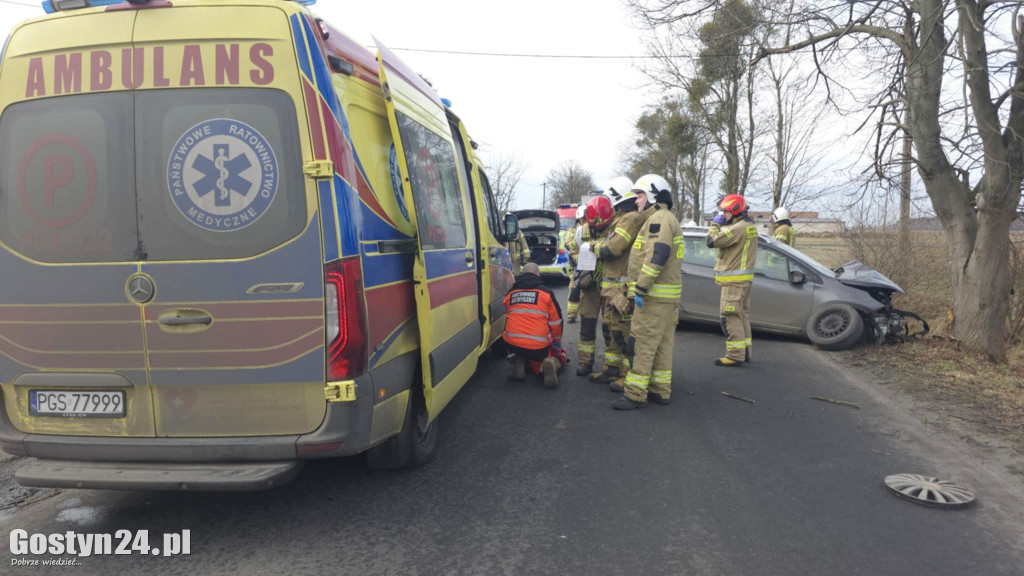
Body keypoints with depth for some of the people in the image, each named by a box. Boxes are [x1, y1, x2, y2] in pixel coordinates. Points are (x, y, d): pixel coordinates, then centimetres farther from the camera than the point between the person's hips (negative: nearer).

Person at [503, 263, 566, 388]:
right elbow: (556, 322, 6)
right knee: (560, 356, 25)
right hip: (538, 346, -3)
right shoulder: (546, 292, 2)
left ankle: (518, 361, 7)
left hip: (513, 343, 3)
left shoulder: (510, 294, 12)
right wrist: (557, 345, 21)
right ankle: (552, 363, -9)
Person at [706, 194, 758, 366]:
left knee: (731, 317, -8)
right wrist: (720, 226, 5)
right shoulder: (749, 226, 12)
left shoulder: (738, 228, -20)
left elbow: (712, 241, -22)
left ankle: (735, 355, -7)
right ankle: (744, 352, 24)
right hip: (744, 278, 10)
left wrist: (715, 224, -6)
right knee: (742, 315, 16)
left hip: (734, 280, -10)